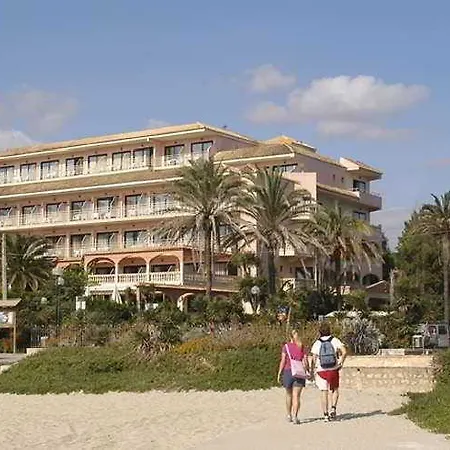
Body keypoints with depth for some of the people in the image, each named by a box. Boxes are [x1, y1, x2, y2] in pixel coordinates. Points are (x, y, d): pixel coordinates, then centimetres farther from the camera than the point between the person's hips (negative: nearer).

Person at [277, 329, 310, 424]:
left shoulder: (286, 346, -1)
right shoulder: (302, 347, 3)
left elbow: (283, 361, -5)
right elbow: (305, 361, -1)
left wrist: (279, 373, -1)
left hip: (288, 371, 0)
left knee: (289, 394, 17)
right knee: (296, 396, -2)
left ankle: (289, 415, 24)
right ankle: (295, 416, -14)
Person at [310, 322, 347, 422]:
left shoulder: (317, 344, 0)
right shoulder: (335, 341, 0)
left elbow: (313, 359, -3)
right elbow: (344, 352, -12)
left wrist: (313, 372, 5)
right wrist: (341, 363, 0)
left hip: (321, 371, 0)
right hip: (333, 370, 0)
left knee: (324, 392, 5)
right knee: (334, 390, 17)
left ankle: (325, 414, 5)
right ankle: (333, 408, -3)